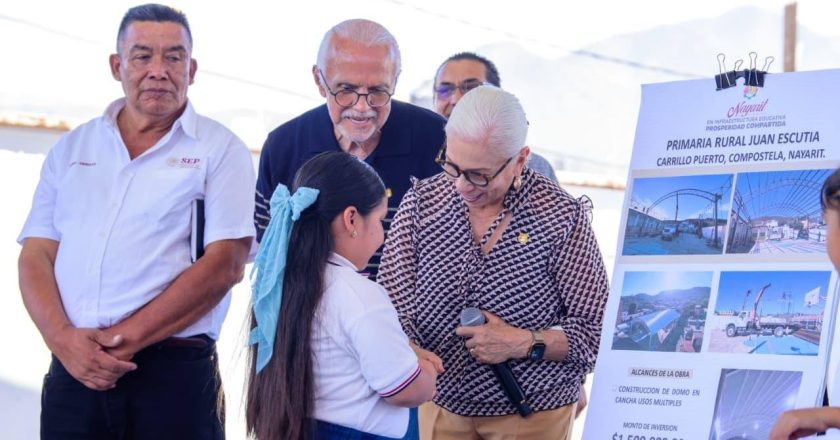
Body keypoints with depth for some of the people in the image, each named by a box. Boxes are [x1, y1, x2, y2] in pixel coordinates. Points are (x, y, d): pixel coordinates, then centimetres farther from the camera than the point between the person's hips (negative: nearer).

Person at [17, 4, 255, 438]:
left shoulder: (220, 151, 3)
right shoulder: (71, 149, 14)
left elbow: (224, 265, -7)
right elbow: (36, 256, 8)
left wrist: (127, 338, -14)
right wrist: (63, 338, -10)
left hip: (173, 374, -3)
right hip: (72, 371, 3)